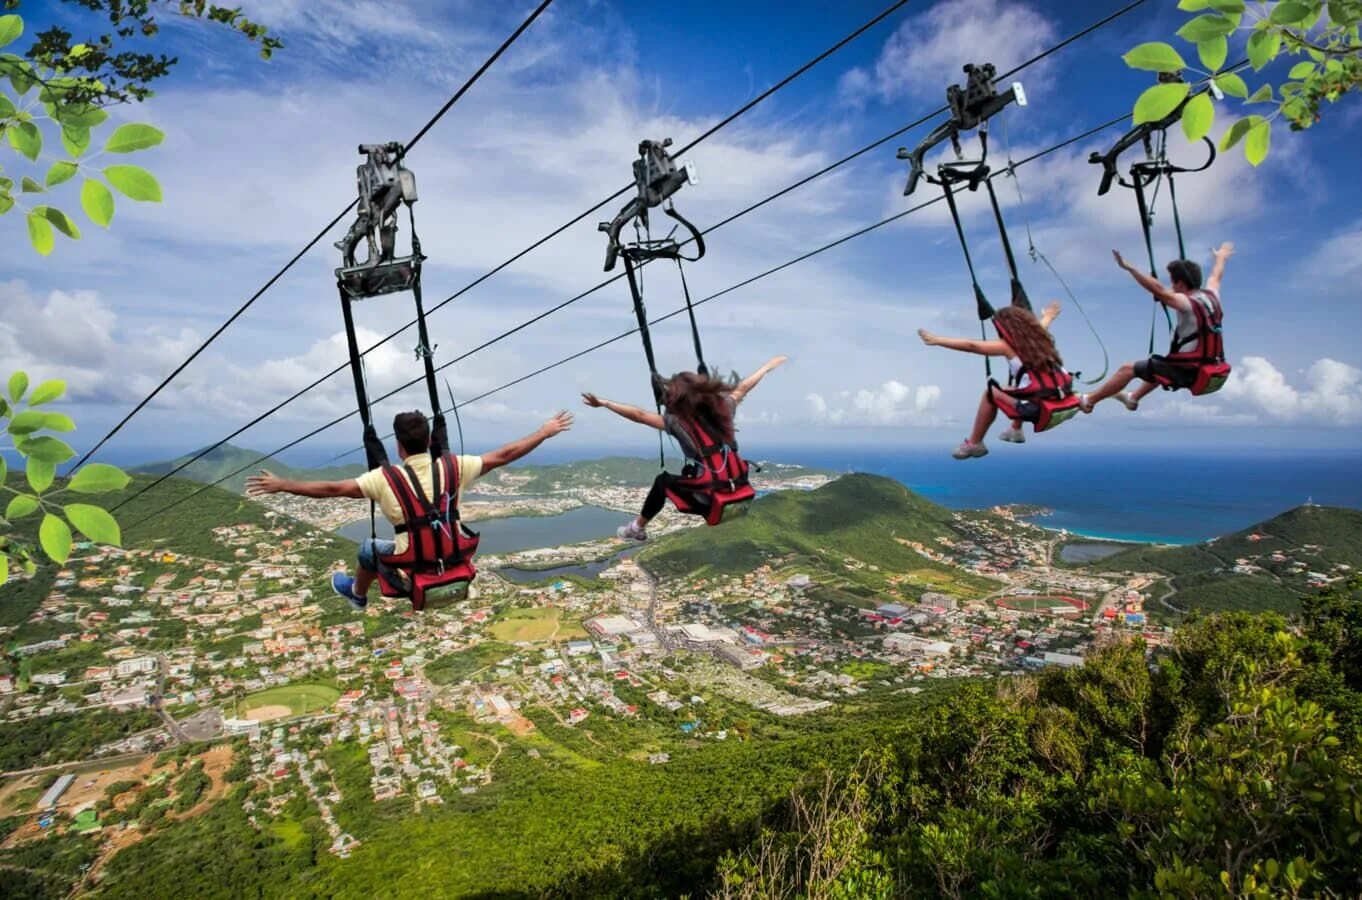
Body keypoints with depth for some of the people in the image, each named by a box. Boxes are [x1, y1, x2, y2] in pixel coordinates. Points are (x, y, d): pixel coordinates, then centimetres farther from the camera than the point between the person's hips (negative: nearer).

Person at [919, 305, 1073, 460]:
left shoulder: (1007, 345, -2)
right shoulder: (1038, 337, 16)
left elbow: (971, 346, -5)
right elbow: (1039, 325, 40)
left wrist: (937, 340, -3)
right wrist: (1048, 315, 63)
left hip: (1038, 407, -7)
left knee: (991, 392, 12)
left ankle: (974, 444, 17)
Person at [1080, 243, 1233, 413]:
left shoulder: (1187, 303, -21)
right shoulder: (1211, 295, 4)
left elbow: (1158, 290, -34)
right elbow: (1216, 276, 26)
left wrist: (1129, 268, -39)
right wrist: (1221, 257, 48)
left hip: (1185, 372, -9)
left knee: (1128, 369, -1)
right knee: (1162, 365, 38)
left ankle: (1088, 401, 4)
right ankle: (1133, 397, 53)